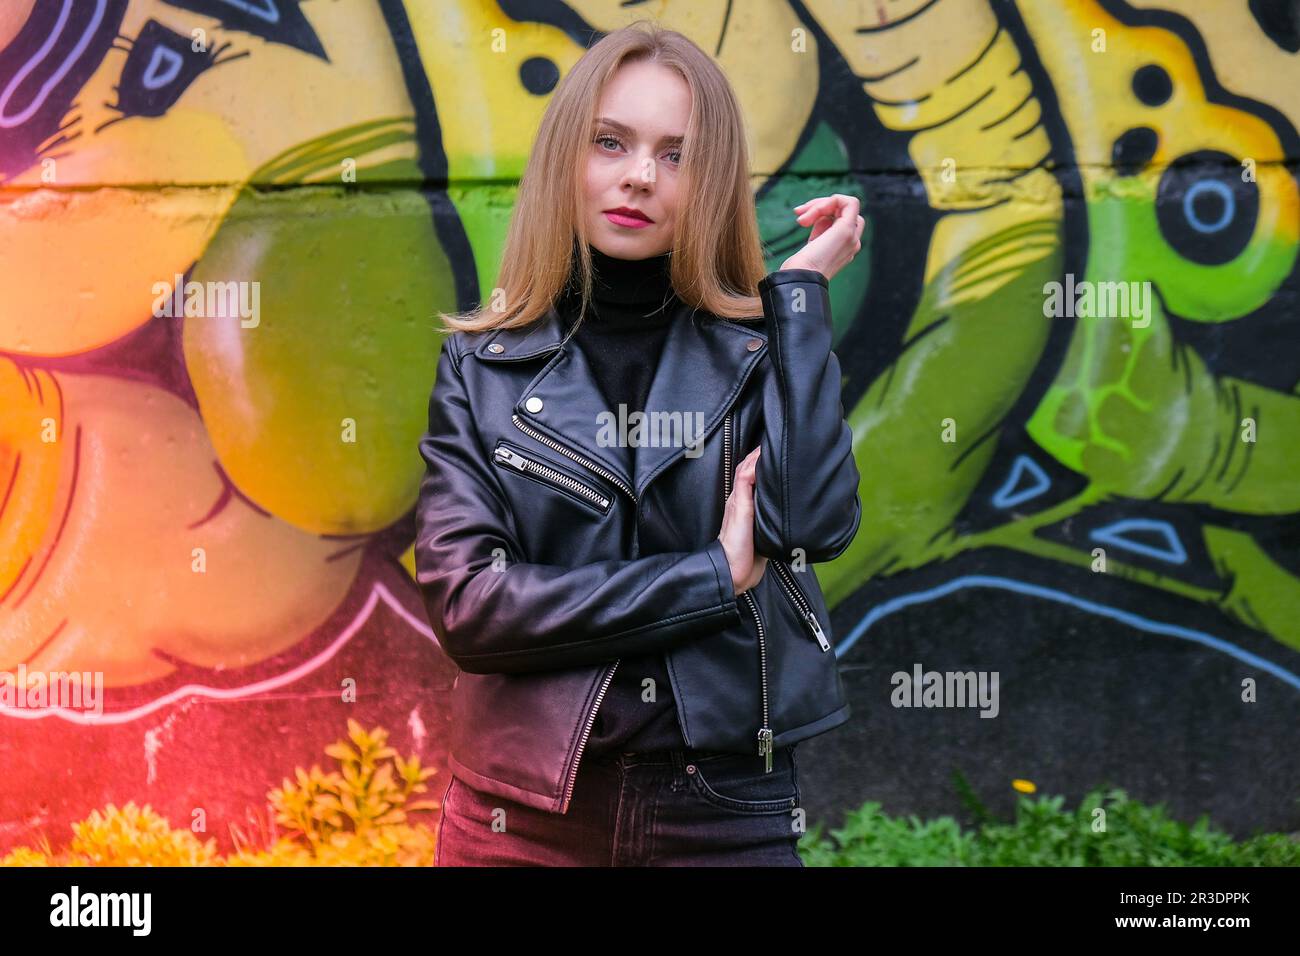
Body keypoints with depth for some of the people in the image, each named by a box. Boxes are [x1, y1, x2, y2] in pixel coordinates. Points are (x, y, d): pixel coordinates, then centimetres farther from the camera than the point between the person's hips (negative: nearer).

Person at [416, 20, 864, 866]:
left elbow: (818, 523, -17)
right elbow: (466, 603, -11)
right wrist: (714, 578, -13)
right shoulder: (484, 365, 0)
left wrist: (802, 287, -11)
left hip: (726, 806, 0)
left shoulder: (760, 352, 1)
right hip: (528, 809, 0)